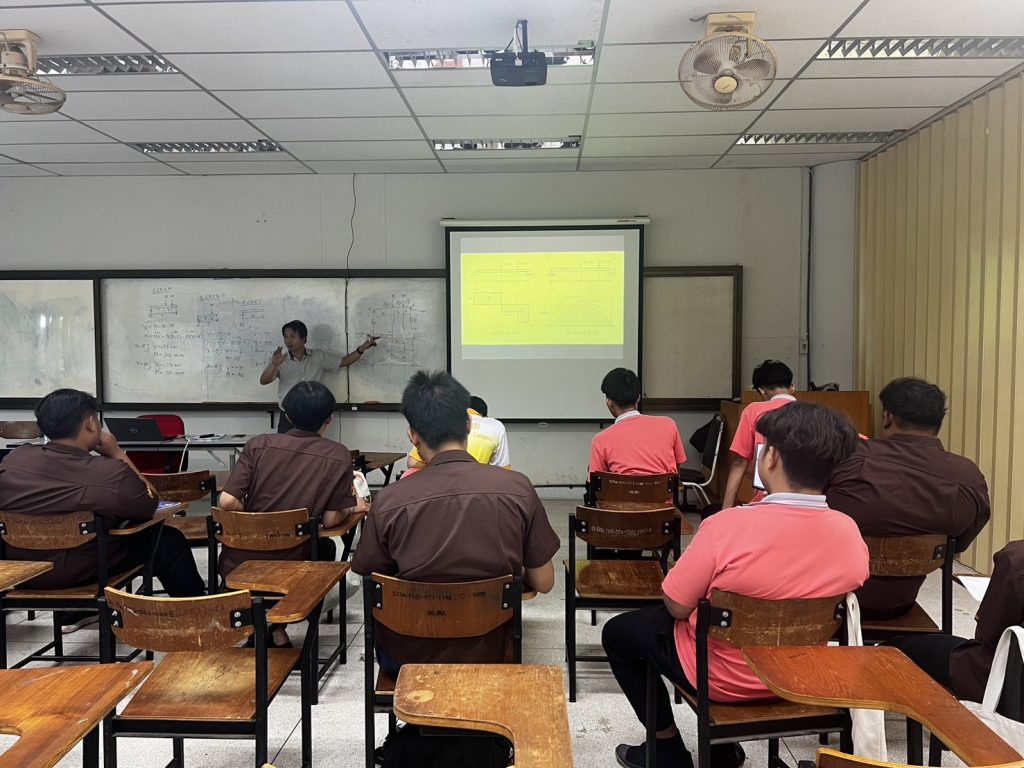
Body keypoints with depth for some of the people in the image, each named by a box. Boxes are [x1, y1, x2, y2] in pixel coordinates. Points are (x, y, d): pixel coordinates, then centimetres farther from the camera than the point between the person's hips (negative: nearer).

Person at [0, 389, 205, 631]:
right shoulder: (110, 473, -25)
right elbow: (149, 505, -7)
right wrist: (117, 454, -6)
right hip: (75, 574, -6)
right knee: (169, 541, 12)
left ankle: (76, 613, 41)